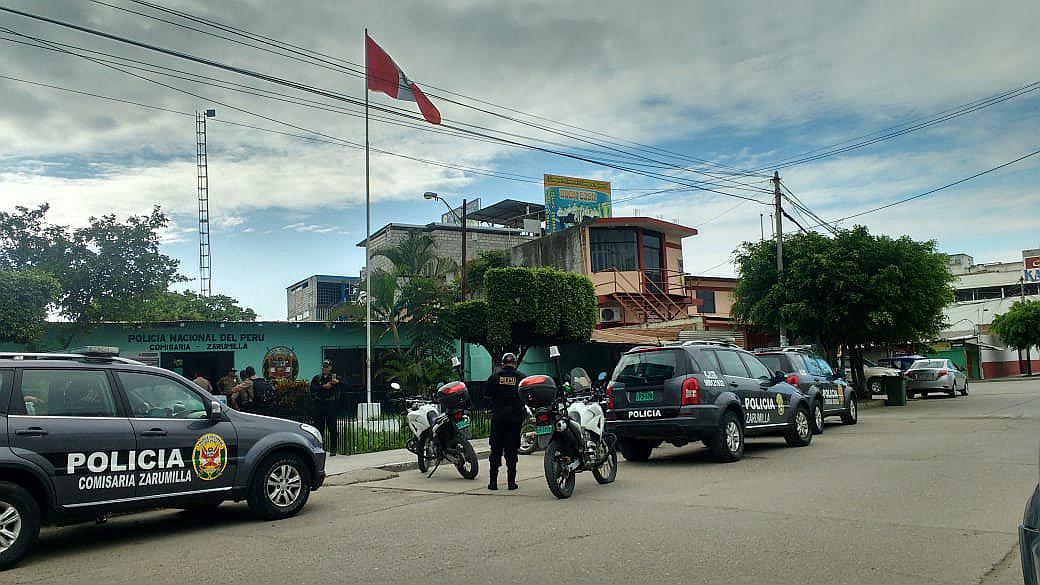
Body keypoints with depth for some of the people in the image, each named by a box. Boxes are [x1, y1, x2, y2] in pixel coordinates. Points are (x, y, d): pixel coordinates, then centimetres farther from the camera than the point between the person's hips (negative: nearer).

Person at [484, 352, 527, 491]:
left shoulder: (495, 377, 1)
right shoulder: (521, 377, -1)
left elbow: (486, 395, 5)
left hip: (498, 417, 1)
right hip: (516, 416, 0)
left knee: (496, 449, 7)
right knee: (512, 450, 4)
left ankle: (493, 481, 5)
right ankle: (511, 481, 3)